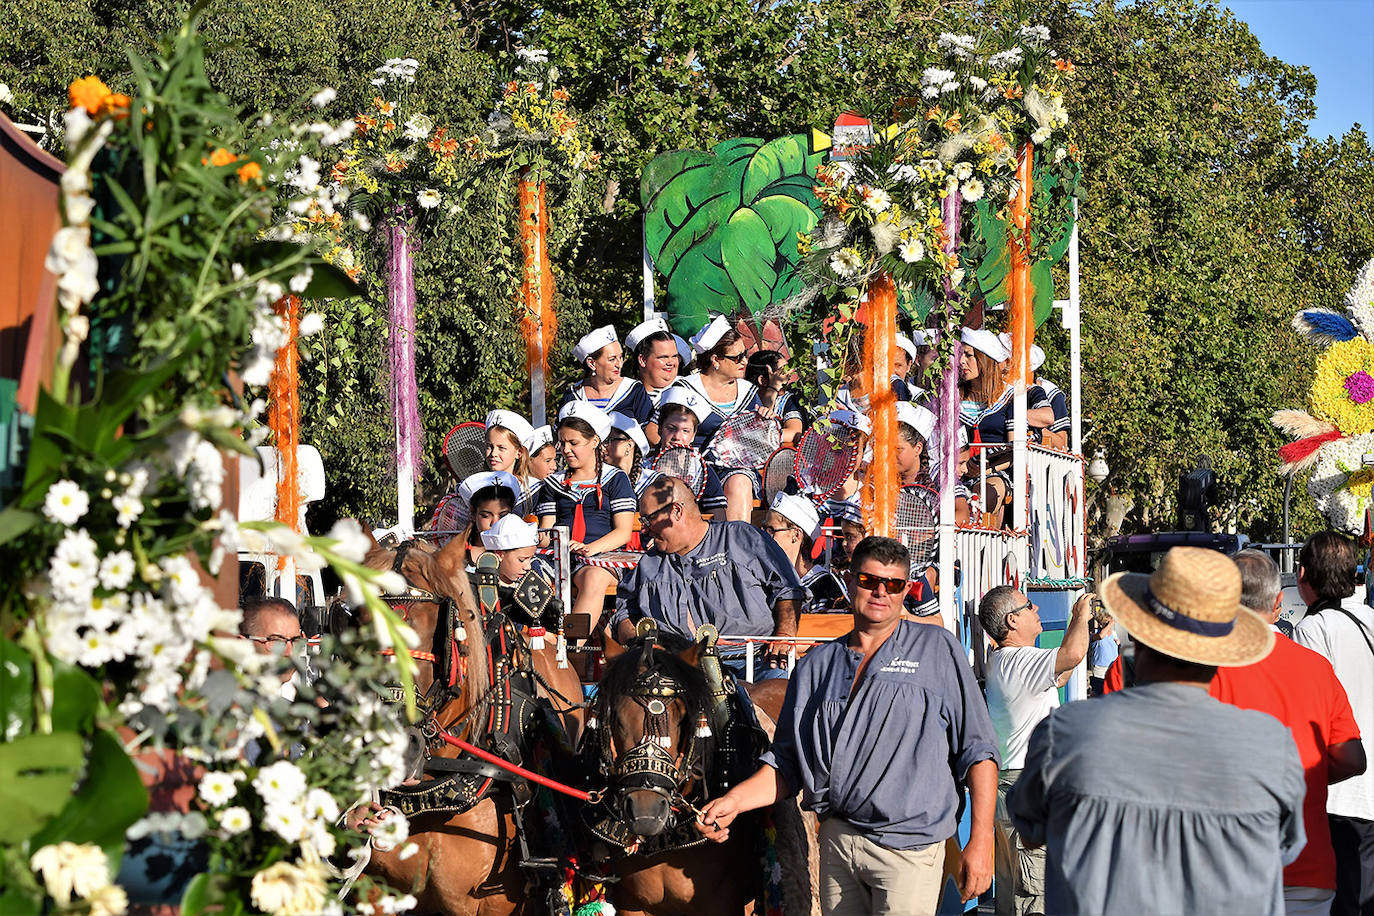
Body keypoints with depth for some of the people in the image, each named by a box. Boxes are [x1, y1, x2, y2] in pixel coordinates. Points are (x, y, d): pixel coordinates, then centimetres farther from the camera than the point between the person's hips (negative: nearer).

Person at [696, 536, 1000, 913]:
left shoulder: (938, 649, 4)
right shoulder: (817, 665, 13)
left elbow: (977, 749, 0)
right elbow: (787, 764, 15)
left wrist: (980, 841, -8)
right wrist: (734, 801, -3)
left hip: (907, 848, -4)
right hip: (836, 843, 4)